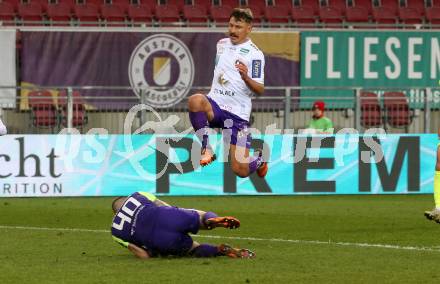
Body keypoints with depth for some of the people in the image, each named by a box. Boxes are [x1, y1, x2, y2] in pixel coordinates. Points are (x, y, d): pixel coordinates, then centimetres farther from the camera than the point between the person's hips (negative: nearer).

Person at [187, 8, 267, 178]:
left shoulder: (254, 53, -7)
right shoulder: (222, 44, 11)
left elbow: (260, 90, -10)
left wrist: (246, 77, -28)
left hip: (238, 114, -4)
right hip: (215, 106, 4)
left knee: (241, 170, -5)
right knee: (195, 100, -35)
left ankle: (259, 158, 33)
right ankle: (206, 149, -21)